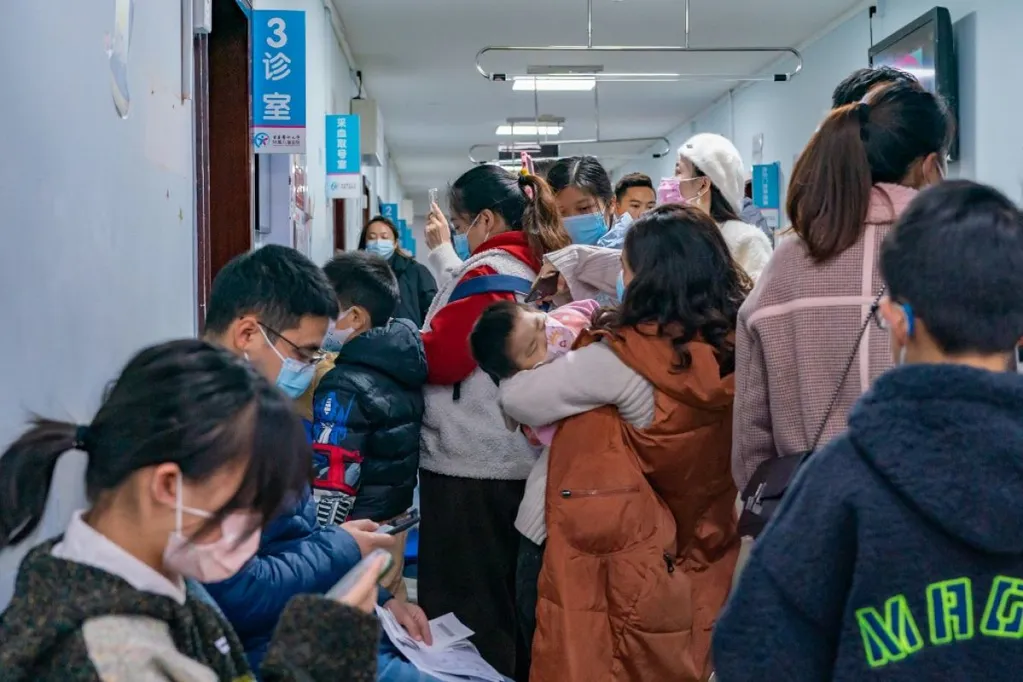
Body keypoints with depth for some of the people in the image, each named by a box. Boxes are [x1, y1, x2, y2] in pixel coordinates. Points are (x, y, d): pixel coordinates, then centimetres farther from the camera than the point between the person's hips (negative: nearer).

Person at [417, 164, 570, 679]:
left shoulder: (490, 271, -15)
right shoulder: (539, 266, 11)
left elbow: (442, 357, -18)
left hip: (468, 466, -9)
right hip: (516, 459, 9)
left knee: (461, 608, -2)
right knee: (503, 600, 17)